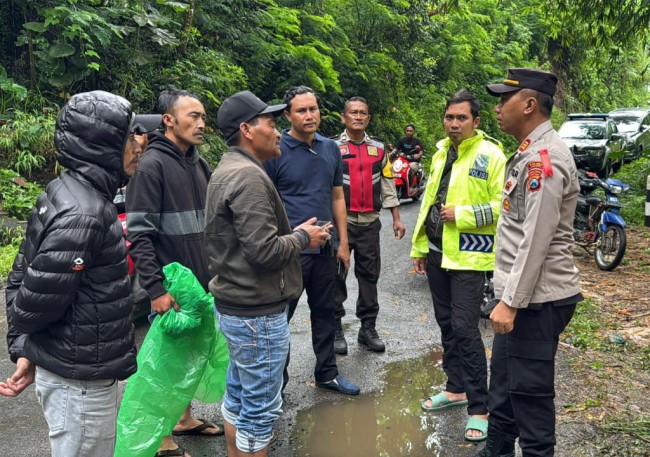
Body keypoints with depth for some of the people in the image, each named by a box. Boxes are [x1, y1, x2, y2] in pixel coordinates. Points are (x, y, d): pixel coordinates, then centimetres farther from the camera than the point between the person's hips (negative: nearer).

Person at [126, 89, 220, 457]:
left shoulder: (199, 163, 10)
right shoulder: (152, 165, -14)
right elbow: (139, 234, -17)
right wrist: (156, 288, -21)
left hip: (202, 282, 8)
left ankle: (185, 418, 36)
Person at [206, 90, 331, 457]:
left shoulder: (229, 171, 13)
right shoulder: (248, 176, -21)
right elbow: (264, 252, -26)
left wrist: (293, 232, 10)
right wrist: (302, 237, -9)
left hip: (235, 306, 10)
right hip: (258, 314, -10)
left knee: (239, 398, 21)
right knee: (261, 408, 3)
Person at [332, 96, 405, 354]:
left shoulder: (378, 149, 10)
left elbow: (388, 185, 14)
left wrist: (396, 218, 11)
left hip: (370, 222, 4)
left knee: (369, 275, 9)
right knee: (336, 276, 2)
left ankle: (368, 328, 20)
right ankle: (335, 329, 13)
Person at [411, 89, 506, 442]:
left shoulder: (490, 155, -10)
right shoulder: (441, 153, 12)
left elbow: (503, 206, -16)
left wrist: (463, 214, -21)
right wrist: (419, 247, 17)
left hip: (468, 255, -7)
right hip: (436, 251, 7)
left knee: (465, 329, -6)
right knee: (446, 324, 16)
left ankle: (479, 408, 6)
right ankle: (456, 388, 31)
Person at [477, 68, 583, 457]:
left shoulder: (544, 158, -19)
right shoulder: (531, 153, 14)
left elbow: (536, 241, -24)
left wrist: (510, 302, -21)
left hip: (537, 299, -10)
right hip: (522, 295, 10)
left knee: (530, 392, 2)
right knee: (504, 383, 21)